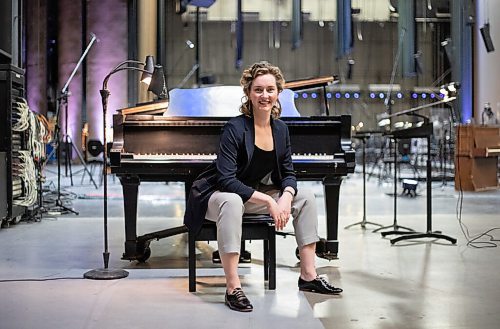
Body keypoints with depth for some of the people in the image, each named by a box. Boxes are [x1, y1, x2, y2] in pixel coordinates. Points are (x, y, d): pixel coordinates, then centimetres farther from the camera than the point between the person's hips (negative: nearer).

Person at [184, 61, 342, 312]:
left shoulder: (281, 129, -1)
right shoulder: (234, 128, -22)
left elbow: (288, 173, 3)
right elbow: (226, 180, -27)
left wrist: (286, 197, -20)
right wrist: (268, 201, -30)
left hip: (254, 193, 7)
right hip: (218, 194, -7)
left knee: (306, 197, -4)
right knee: (232, 202, -41)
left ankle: (308, 276, 0)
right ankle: (233, 288, -36)